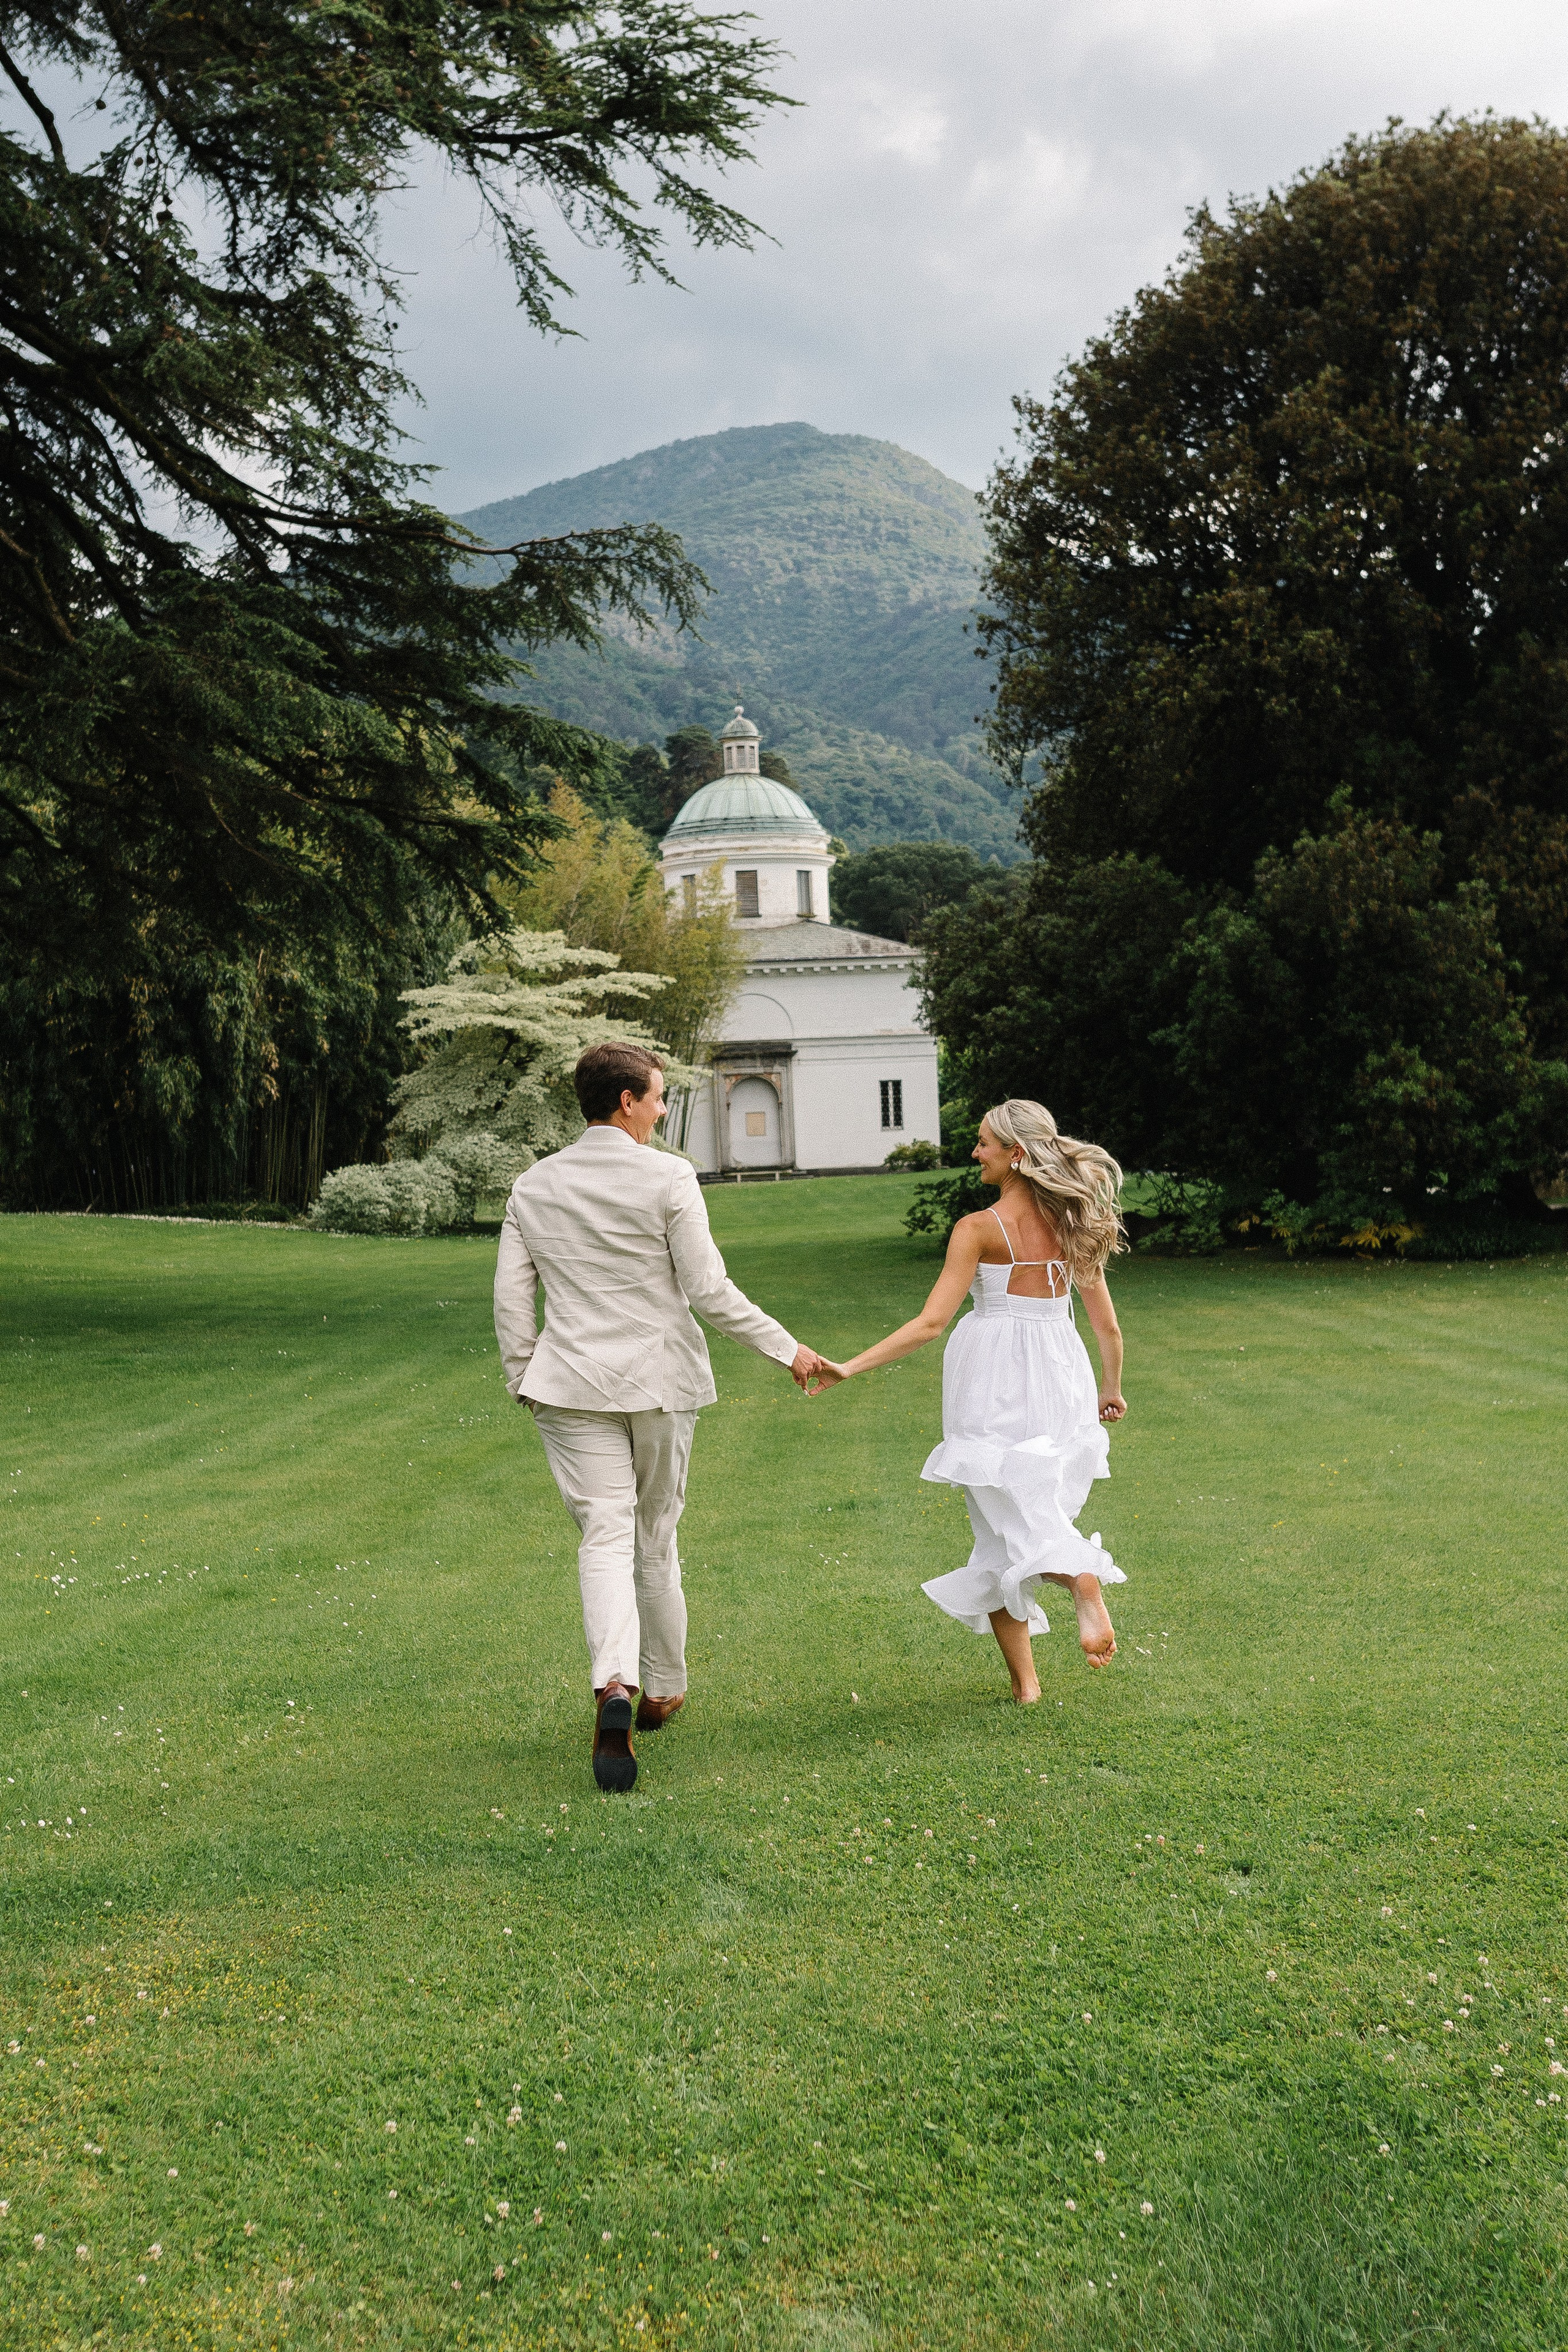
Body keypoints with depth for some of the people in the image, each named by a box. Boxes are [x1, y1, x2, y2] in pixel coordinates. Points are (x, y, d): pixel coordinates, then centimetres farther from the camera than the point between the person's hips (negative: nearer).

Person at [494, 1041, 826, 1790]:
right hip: (659, 1379, -1)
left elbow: (511, 1298, 4)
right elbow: (708, 1289, -10)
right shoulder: (668, 1178, -8)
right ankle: (662, 1690, 26)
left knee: (604, 1538, -2)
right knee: (656, 1537, 14)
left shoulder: (533, 1187, 4)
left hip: (572, 1388, 1)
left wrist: (523, 1381, 15)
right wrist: (786, 1348, -2)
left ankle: (614, 1685, -26)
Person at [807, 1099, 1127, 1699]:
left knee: (1004, 1523, 4)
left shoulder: (979, 1229, -11)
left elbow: (931, 1322, -17)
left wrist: (851, 1367, -14)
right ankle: (1084, 1578, -8)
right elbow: (1107, 1325, 8)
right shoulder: (1072, 1223, 4)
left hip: (993, 1377, -4)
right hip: (1059, 1375, 4)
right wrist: (1111, 1390, 25)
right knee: (1040, 1510, 19)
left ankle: (1024, 1679, -2)